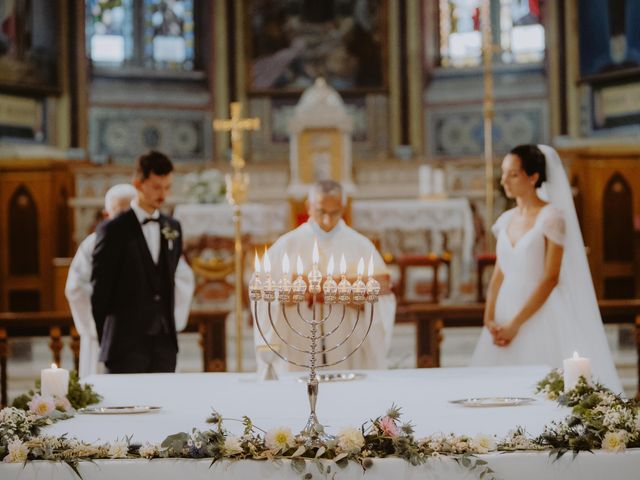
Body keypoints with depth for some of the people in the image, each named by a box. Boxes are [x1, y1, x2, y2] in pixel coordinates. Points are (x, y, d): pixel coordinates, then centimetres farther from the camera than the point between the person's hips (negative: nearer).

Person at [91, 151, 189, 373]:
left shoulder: (173, 228, 12)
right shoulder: (114, 230, -5)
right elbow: (100, 290, -2)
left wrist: (169, 327, 14)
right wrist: (105, 341, 1)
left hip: (164, 342, 5)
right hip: (127, 346, -5)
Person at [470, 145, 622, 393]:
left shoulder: (551, 217, -9)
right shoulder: (505, 220, 10)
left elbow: (550, 278, -14)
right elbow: (498, 275, 11)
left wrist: (516, 324, -16)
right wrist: (489, 319, -4)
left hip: (538, 315, -6)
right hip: (506, 309, 6)